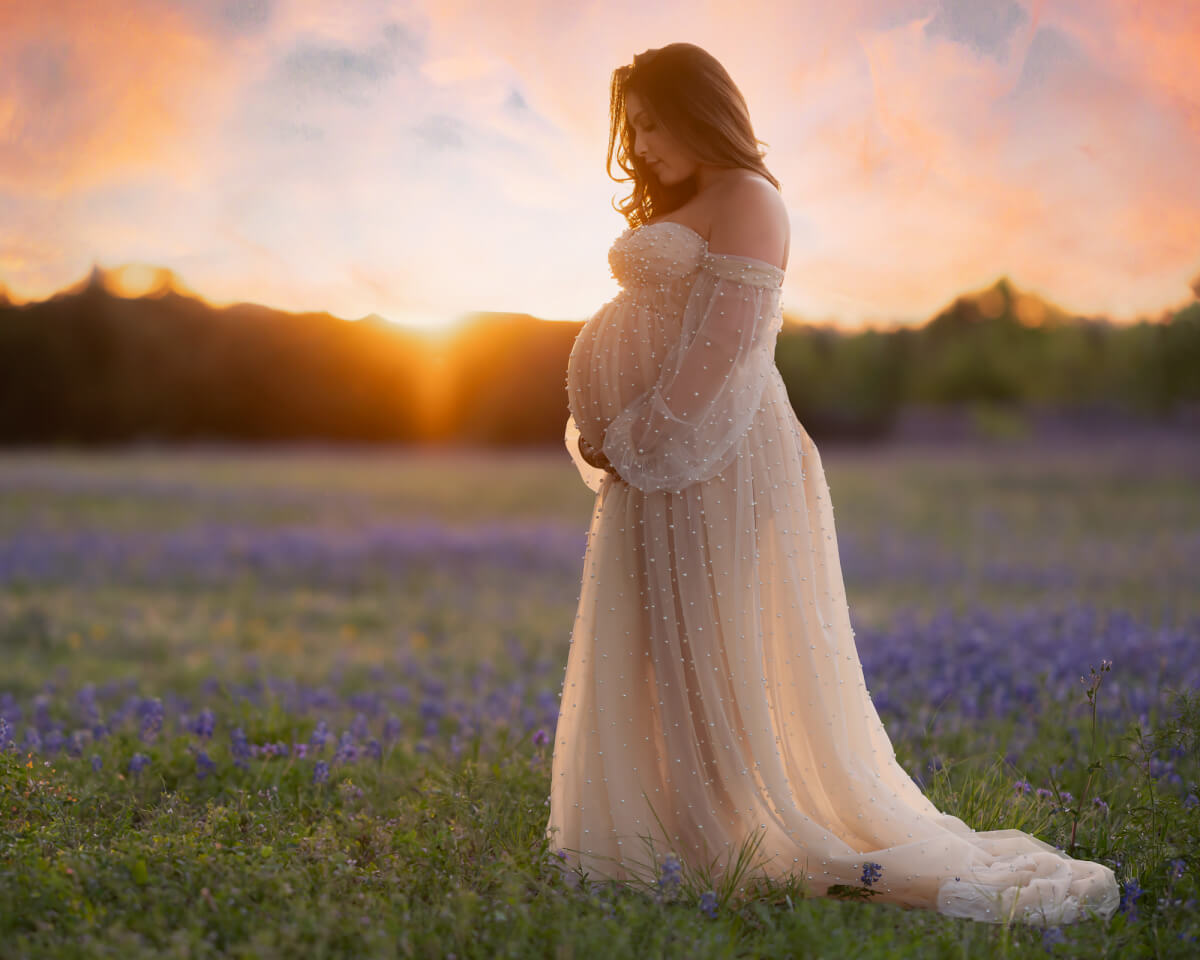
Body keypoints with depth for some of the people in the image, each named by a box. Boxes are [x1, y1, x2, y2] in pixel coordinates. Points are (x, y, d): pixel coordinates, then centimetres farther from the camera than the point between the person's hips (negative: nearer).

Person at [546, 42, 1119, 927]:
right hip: (652, 459, 10)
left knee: (712, 655, -8)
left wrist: (634, 442, -17)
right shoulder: (680, 211, 23)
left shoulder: (745, 199, -8)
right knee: (661, 657, 9)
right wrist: (606, 440, 7)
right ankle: (676, 836, 15)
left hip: (705, 454, -10)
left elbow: (722, 343, -18)